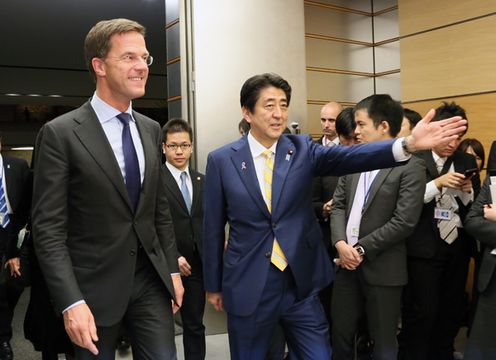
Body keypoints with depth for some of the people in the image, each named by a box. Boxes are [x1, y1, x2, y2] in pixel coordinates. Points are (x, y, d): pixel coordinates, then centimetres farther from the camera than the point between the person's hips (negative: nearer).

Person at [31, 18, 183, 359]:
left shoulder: (151, 130, 7)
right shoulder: (60, 133, -11)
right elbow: (48, 228, -13)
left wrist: (172, 270, 10)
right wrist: (71, 303, -18)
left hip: (151, 280, 5)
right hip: (95, 286, -4)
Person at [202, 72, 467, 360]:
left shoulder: (302, 149, -1)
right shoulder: (222, 160, -4)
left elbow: (348, 156, -19)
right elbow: (213, 228, 2)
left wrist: (408, 144, -35)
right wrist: (213, 285, 8)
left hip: (301, 284, 1)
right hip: (248, 285, -1)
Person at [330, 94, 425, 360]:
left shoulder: (410, 166, -11)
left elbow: (404, 222, -17)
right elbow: (338, 205, 7)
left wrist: (361, 249, -14)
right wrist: (341, 243, -9)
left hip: (382, 268, -5)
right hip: (347, 261, 5)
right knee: (340, 332, 16)